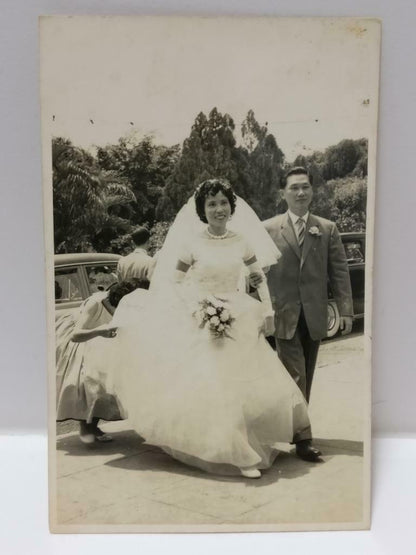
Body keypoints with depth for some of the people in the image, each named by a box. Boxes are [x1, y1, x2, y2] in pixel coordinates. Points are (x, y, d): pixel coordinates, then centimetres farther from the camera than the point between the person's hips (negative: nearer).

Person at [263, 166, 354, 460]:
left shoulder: (328, 229, 7)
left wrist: (346, 309, -3)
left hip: (315, 314, 3)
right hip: (284, 314, -3)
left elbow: (340, 271, 4)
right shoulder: (268, 228, 0)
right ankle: (302, 437, 5)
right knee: (295, 376, -4)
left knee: (306, 377, 13)